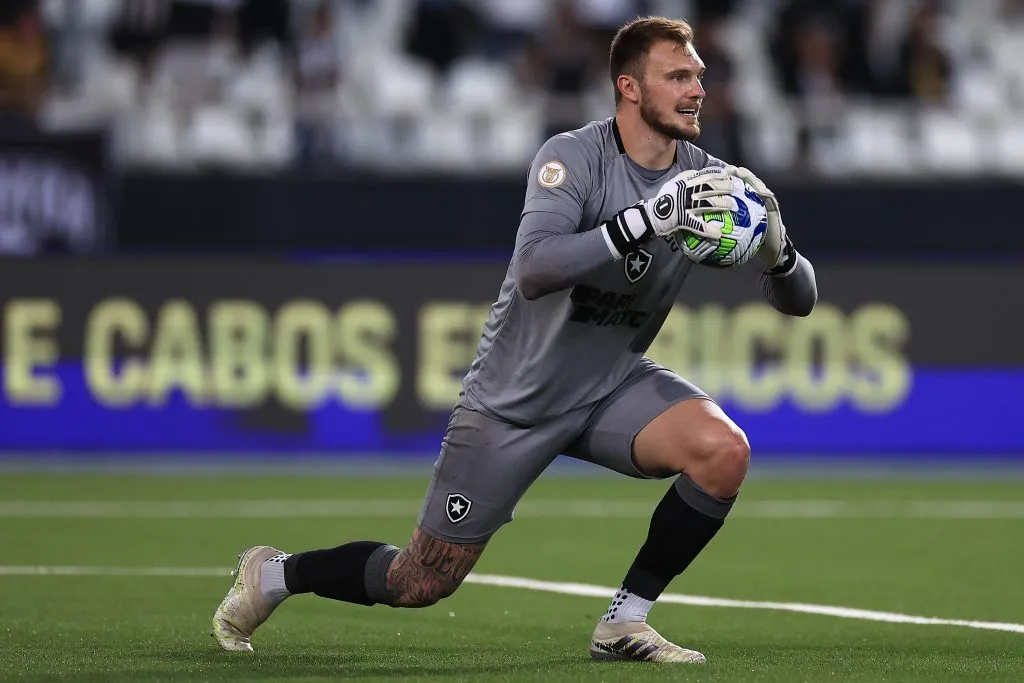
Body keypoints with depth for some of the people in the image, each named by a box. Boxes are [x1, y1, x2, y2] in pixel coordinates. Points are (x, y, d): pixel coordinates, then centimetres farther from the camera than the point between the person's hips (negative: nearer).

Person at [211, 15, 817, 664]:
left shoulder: (707, 180, -8)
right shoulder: (573, 157, -21)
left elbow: (800, 300, -8)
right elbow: (533, 271, -38)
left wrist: (775, 246, -31)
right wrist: (646, 221, -47)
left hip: (613, 385, 4)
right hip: (517, 394, -4)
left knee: (724, 452, -25)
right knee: (422, 584, 2)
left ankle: (625, 623, -8)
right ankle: (273, 574, 31)